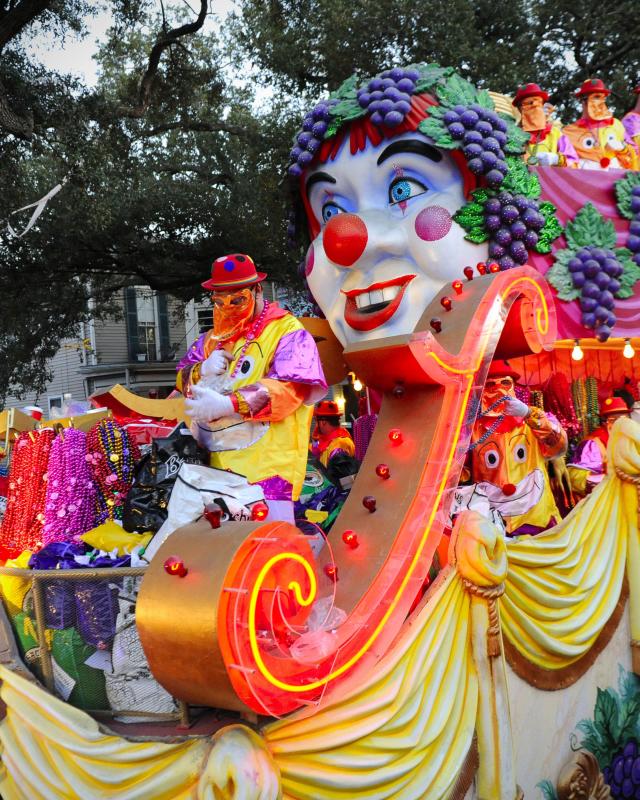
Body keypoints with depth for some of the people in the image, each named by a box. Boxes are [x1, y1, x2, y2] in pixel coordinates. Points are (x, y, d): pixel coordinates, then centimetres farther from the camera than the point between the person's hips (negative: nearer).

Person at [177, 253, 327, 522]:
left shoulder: (287, 331, -1)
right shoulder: (213, 336, 23)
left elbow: (289, 387, -15)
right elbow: (182, 377, 22)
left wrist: (228, 404, -24)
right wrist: (202, 371, -4)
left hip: (266, 465, -6)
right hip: (214, 462, 6)